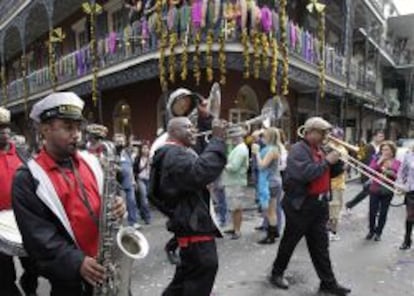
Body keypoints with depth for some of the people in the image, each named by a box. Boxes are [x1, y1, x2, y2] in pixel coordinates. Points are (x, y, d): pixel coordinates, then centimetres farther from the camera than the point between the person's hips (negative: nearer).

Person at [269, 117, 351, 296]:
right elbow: (306, 173, -30)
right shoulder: (298, 150, -15)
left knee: (320, 245, 13)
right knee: (289, 242, 8)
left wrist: (336, 161, 1)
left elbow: (331, 173, 18)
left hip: (318, 204, 8)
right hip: (300, 204, -8)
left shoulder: (319, 150, 12)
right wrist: (327, 161, -21)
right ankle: (277, 274, 26)